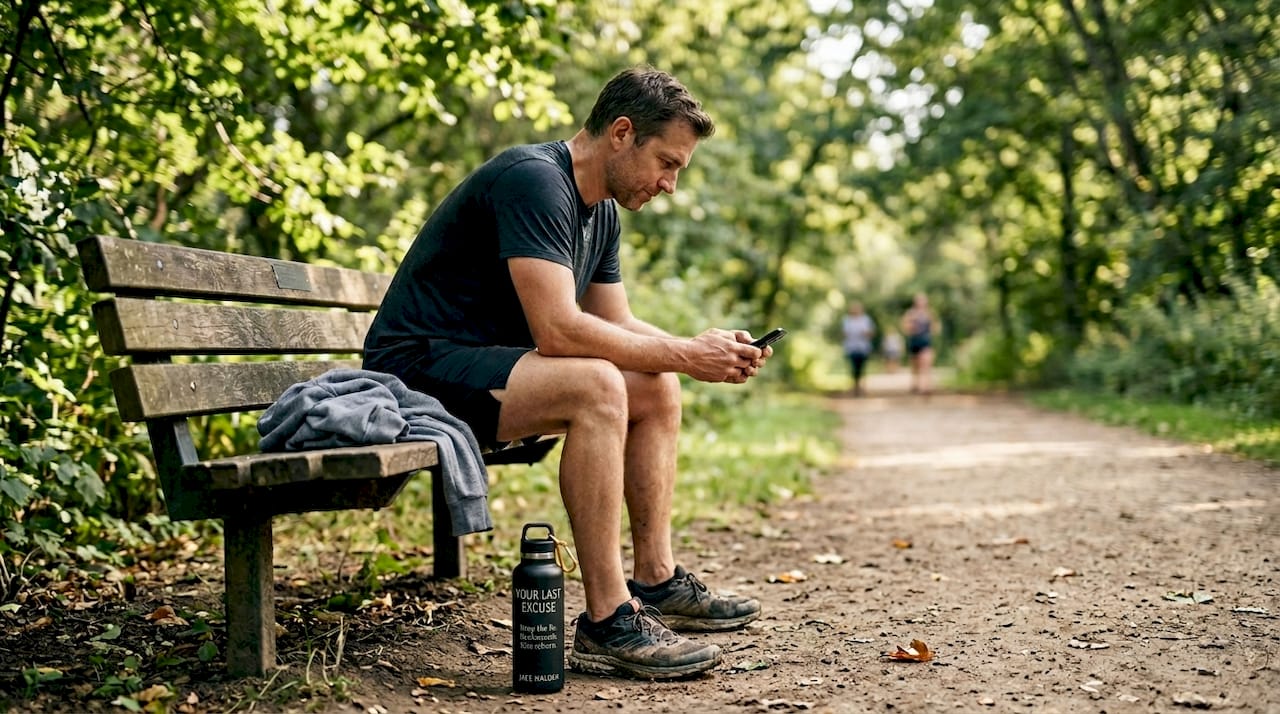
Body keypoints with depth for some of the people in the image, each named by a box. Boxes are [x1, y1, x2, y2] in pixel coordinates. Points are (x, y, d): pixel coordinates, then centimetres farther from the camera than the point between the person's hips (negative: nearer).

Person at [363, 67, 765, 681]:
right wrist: (685, 355, -22)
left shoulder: (601, 211, 11)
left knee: (657, 390, 8)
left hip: (484, 364, 10)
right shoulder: (533, 179, -21)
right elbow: (557, 329, -29)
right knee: (596, 385, -32)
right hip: (419, 369, -10)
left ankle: (655, 582, 12)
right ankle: (607, 623, -27)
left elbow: (618, 325, 14)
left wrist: (707, 350, -3)